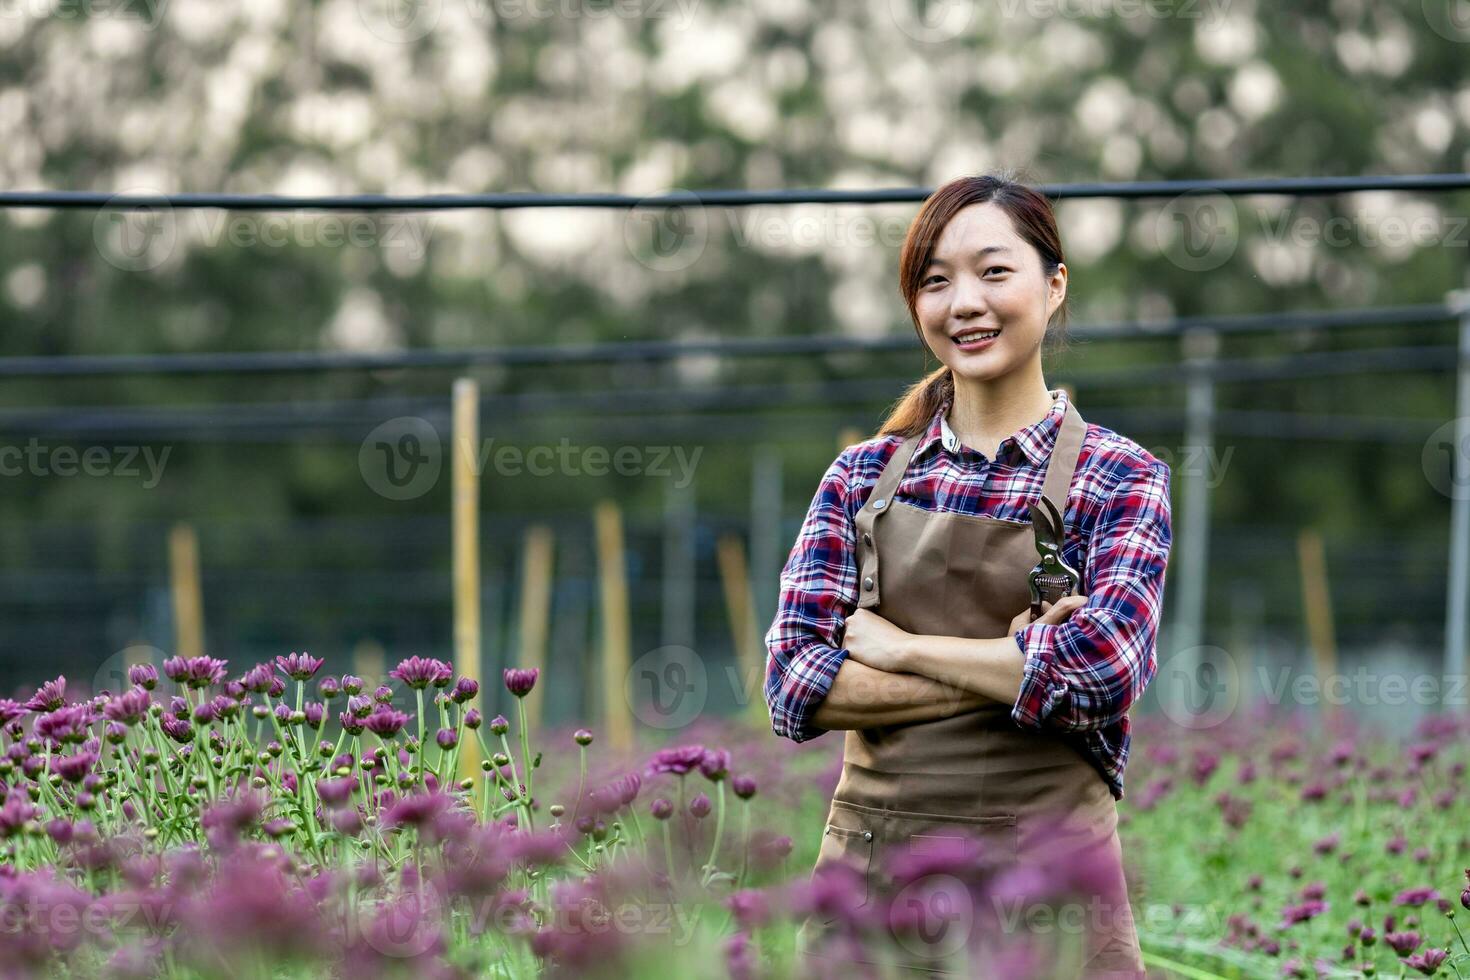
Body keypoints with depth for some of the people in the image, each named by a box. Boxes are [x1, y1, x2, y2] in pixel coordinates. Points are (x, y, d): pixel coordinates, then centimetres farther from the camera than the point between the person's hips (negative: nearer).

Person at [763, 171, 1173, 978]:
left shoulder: (1121, 480, -1)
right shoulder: (862, 475, 6)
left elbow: (1101, 670, -18)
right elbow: (792, 683, -5)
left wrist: (896, 645, -10)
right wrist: (1012, 670, -13)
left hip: (1043, 870, -2)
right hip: (870, 857, 3)